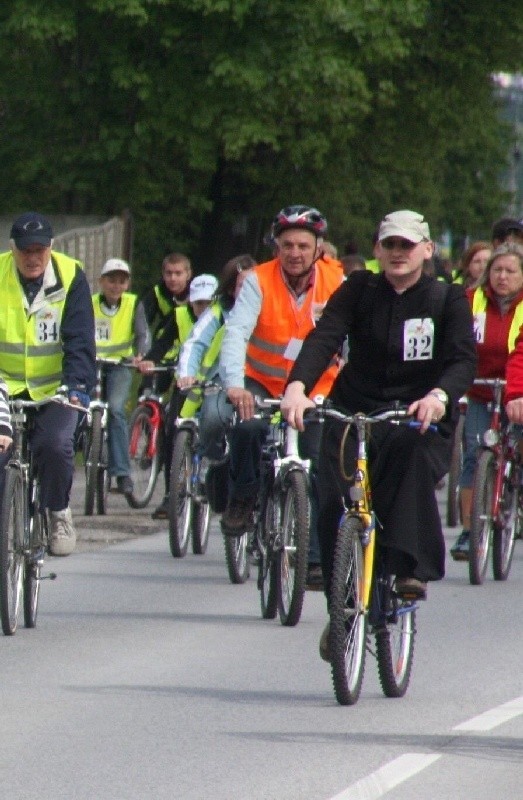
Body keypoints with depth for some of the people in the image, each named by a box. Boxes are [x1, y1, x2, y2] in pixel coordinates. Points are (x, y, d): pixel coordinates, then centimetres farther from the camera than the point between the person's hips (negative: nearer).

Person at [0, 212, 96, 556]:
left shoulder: (71, 276, -8)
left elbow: (79, 339, -12)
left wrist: (78, 384, -26)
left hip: (55, 389, -1)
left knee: (56, 445, -23)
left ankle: (59, 514, 3)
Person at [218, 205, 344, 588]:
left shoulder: (337, 282, -10)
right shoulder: (259, 281, -15)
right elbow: (236, 332, -26)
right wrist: (234, 384, -43)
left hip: (315, 389, 1)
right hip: (261, 383, -1)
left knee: (316, 467, -8)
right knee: (248, 426, -32)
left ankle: (315, 559, 1)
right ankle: (242, 500, -7)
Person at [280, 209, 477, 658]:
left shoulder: (447, 300, 3)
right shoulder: (359, 292, 5)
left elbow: (464, 360, -11)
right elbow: (325, 337, -11)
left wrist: (440, 395, -35)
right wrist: (298, 386, -32)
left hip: (419, 418, -2)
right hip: (354, 413, 2)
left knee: (412, 455, -36)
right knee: (334, 503, -17)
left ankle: (411, 568, -37)